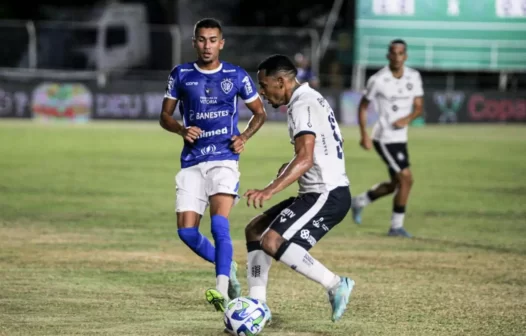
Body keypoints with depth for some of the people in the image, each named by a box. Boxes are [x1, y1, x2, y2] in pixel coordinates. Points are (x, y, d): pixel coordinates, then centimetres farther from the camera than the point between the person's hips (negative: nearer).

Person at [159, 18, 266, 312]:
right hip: (192, 162, 3)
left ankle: (223, 292, -25)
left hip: (224, 159, -3)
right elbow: (165, 115, 13)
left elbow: (260, 112, 15)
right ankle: (227, 267, 24)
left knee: (220, 223, -21)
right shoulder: (180, 75, 6)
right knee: (186, 230, -2)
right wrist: (182, 130, -9)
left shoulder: (237, 76, 3)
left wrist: (245, 136, -4)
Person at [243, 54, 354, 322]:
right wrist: (289, 168, 38)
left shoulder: (302, 106, -16)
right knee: (255, 230, 14)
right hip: (321, 192, 11)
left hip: (327, 194, -11)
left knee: (273, 242, -23)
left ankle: (335, 285, -13)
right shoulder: (310, 99, 16)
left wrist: (269, 190, -37)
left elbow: (305, 159, -29)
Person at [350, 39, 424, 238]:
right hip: (384, 138, -7)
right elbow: (363, 107, -2)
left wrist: (408, 118, -18)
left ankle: (360, 202, 38)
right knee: (406, 178, -13)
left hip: (401, 137, 7)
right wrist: (364, 136, -8)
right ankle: (397, 226, -3)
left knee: (396, 183, 16)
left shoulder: (414, 77, 2)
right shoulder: (378, 80, -12)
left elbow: (418, 107, 4)